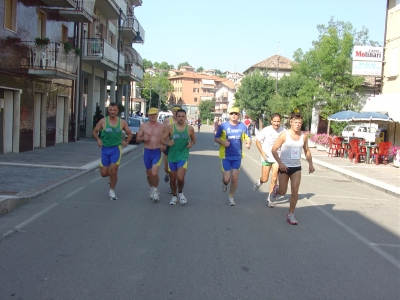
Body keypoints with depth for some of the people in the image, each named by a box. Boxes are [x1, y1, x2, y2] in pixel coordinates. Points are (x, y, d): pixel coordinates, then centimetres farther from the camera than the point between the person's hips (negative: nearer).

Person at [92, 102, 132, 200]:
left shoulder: (122, 122, 1)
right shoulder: (103, 121, -1)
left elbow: (129, 133, 13)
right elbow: (94, 131, 8)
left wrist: (126, 141, -4)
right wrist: (98, 139, -11)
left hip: (116, 149, -1)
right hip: (105, 149, 1)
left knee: (113, 171, -11)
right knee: (104, 173, 2)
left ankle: (112, 191, 8)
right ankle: (112, 175, 39)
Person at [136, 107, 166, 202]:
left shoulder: (162, 126, 0)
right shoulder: (143, 126, 3)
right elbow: (137, 139, 7)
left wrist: (164, 145, -12)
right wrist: (143, 138, -14)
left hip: (157, 152, -2)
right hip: (147, 152, 2)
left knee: (154, 173, -16)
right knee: (149, 173, 13)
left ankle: (155, 189, 8)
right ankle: (151, 188, 37)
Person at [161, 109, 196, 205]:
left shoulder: (190, 128, -2)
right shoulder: (170, 127, -5)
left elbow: (193, 139, 13)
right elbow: (162, 139, -5)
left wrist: (191, 143, -9)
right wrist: (167, 143, -26)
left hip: (183, 156, -1)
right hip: (172, 156, 1)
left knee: (180, 177, -16)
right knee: (173, 178, 12)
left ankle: (180, 192, 14)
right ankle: (174, 196, 35)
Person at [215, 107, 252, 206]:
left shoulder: (243, 126, -1)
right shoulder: (223, 126, -6)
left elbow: (248, 137, 8)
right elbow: (216, 138, 1)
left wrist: (249, 143, -15)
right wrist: (223, 142, -18)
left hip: (237, 156, 2)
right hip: (226, 156, -2)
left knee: (235, 177, 4)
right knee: (226, 179, -4)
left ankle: (231, 196, 25)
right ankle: (225, 183, 35)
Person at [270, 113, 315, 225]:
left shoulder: (303, 137, 1)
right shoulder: (284, 135, -11)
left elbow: (307, 151, 16)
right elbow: (274, 149, -10)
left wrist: (310, 164, 7)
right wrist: (280, 163, -20)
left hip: (297, 168, 3)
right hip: (285, 167, -3)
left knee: (295, 191, -6)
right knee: (282, 192, 5)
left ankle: (291, 214, 6)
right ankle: (276, 190, 43)